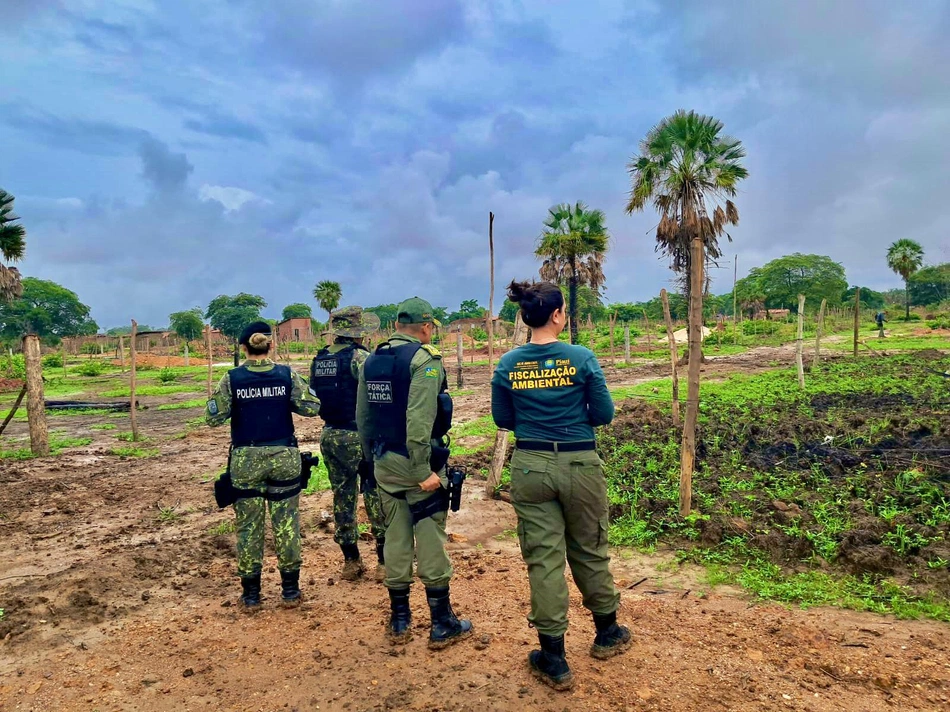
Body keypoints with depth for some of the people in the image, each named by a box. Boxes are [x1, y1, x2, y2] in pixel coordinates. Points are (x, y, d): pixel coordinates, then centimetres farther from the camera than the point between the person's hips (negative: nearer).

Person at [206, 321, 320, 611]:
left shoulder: (232, 379, -6)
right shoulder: (287, 375, -5)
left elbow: (213, 418, -5)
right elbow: (312, 407, -7)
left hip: (246, 460, 0)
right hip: (283, 457, 0)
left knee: (248, 527, 11)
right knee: (286, 524, 10)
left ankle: (251, 595, 20)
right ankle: (290, 590, 19)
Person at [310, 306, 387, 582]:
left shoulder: (319, 359, 8)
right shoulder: (358, 356, -14)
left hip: (329, 436, 7)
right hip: (358, 437, -7)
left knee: (343, 497, 14)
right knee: (376, 497, 3)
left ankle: (351, 561, 21)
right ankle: (385, 561, 8)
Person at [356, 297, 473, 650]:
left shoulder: (372, 360, 9)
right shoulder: (424, 359, -12)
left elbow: (362, 416, 12)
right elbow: (420, 419, -21)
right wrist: (424, 471, -20)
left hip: (384, 462, 6)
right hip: (417, 461, -6)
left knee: (396, 536, 13)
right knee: (431, 538, 2)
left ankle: (399, 620, 23)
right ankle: (442, 625, 12)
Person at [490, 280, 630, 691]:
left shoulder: (507, 364, -3)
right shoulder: (581, 358, -11)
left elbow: (502, 420, 4)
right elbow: (604, 415, -6)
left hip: (530, 467, 1)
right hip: (579, 465, -1)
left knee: (543, 558, 9)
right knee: (589, 551, 18)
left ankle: (554, 661, 17)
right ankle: (607, 634, 40)